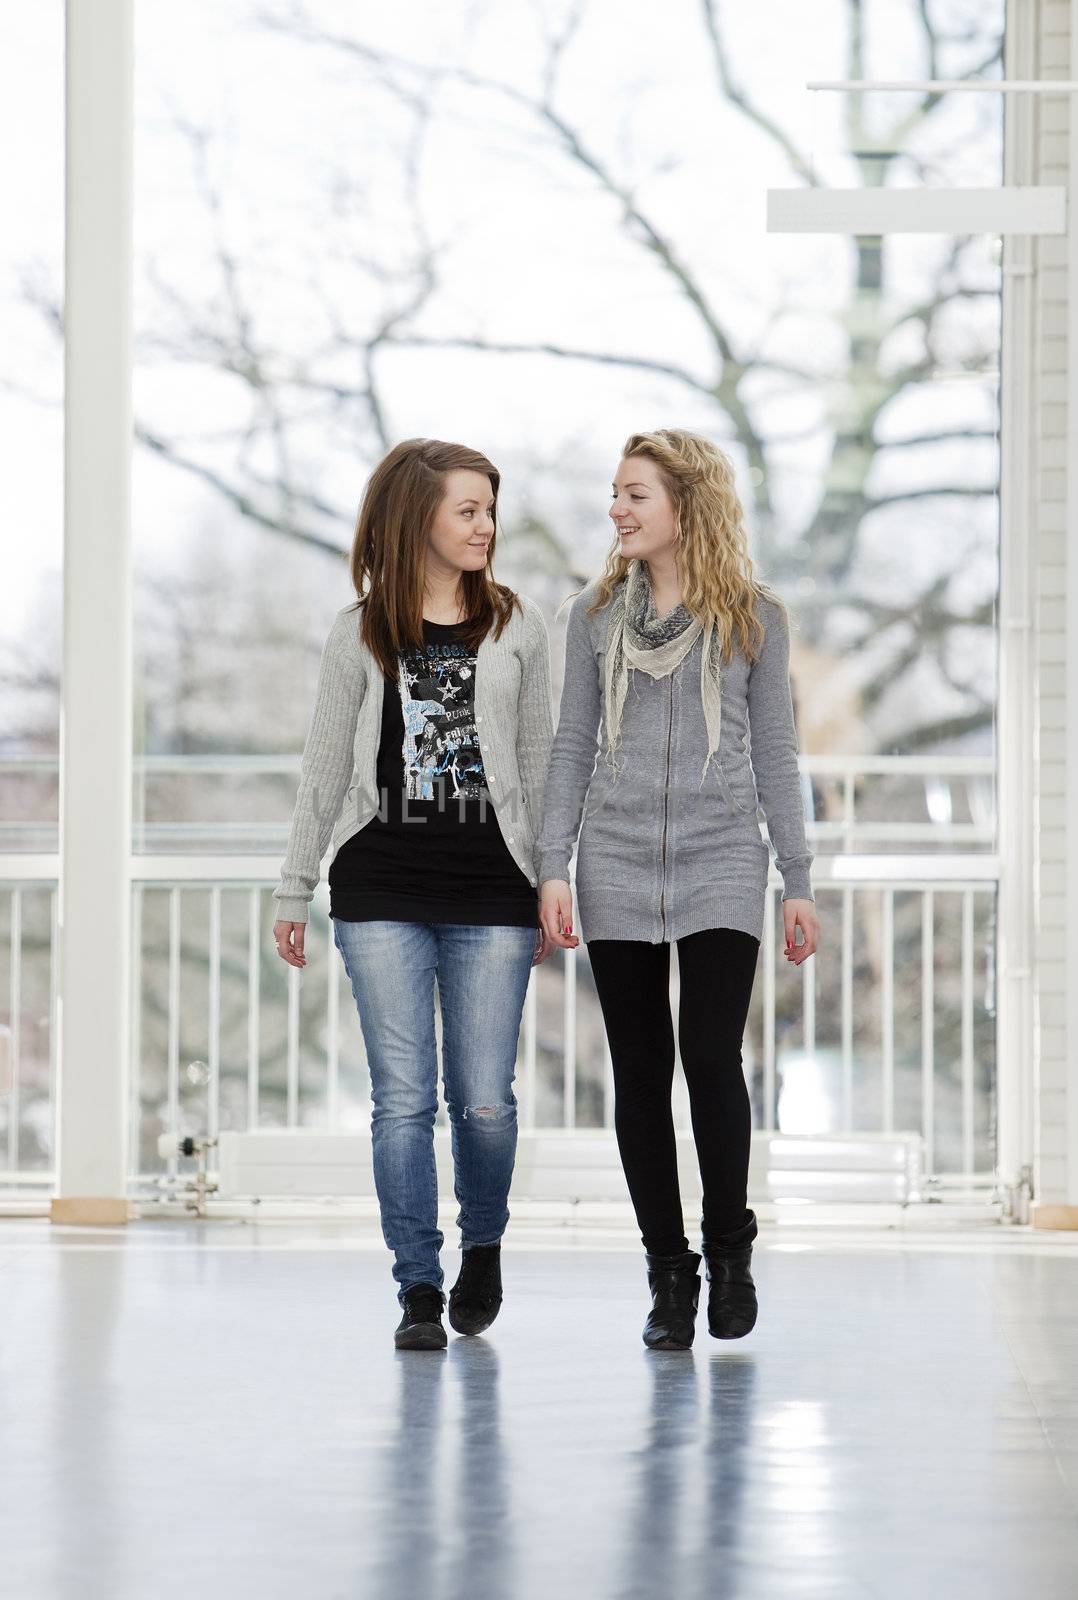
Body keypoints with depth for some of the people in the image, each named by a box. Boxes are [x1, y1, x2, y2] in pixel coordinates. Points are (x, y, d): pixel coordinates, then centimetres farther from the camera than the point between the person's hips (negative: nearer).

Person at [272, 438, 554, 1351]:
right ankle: (419, 1291, 7)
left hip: (491, 895, 0)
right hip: (382, 890, 0)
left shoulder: (517, 627, 7)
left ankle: (482, 1244, 25)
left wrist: (551, 889, 5)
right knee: (403, 1098, -1)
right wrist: (295, 888, 8)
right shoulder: (361, 634, 6)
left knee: (484, 1100, -2)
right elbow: (326, 769, 9)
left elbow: (537, 763, 9)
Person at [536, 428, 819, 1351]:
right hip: (618, 868, 2)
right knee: (640, 1075, 3)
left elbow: (775, 752, 6)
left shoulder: (752, 615, 4)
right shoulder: (597, 614, 8)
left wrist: (799, 879, 4)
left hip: (720, 866, -2)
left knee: (713, 1058, -12)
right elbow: (574, 747, 9)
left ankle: (730, 1246, 9)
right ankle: (669, 1271, 12)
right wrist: (553, 866, 0)